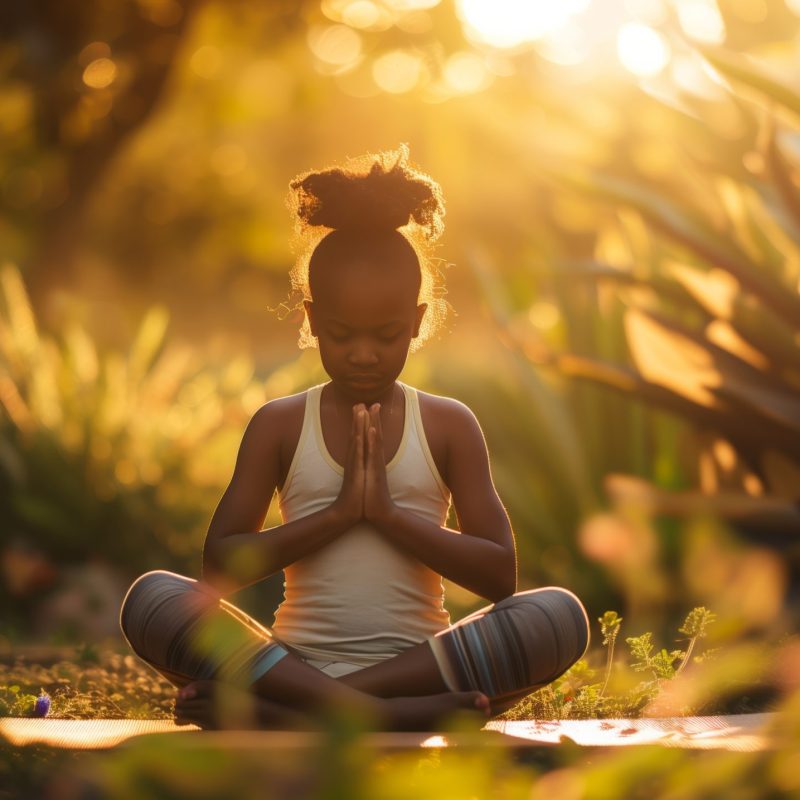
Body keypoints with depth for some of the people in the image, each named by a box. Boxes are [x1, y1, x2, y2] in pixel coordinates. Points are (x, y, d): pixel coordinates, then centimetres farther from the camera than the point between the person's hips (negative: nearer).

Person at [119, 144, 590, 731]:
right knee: (151, 599, -24)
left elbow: (500, 574, -1)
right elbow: (220, 566, -2)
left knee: (560, 616, -27)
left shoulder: (449, 425, 7)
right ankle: (399, 713, -35)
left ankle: (273, 712, -29)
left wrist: (388, 513, -11)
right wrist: (339, 513, -11)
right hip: (296, 659, 0)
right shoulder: (280, 426, 7)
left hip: (419, 659, 1)